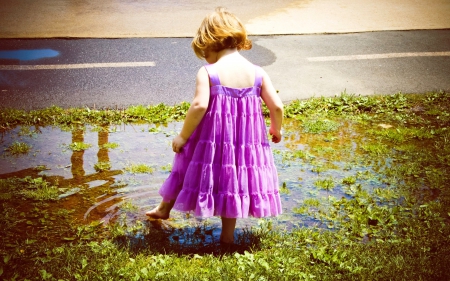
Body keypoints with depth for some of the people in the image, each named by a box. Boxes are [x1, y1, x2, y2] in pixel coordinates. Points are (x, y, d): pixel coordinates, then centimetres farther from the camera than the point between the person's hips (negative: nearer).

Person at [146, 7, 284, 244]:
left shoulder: (208, 73, -14)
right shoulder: (258, 73, -2)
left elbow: (199, 106, -25)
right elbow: (277, 106, -3)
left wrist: (183, 136, -13)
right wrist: (276, 130, 17)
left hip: (211, 139, -2)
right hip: (247, 142, 2)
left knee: (190, 169, 22)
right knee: (232, 180, 19)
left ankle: (164, 209, 45)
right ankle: (227, 234, 27)